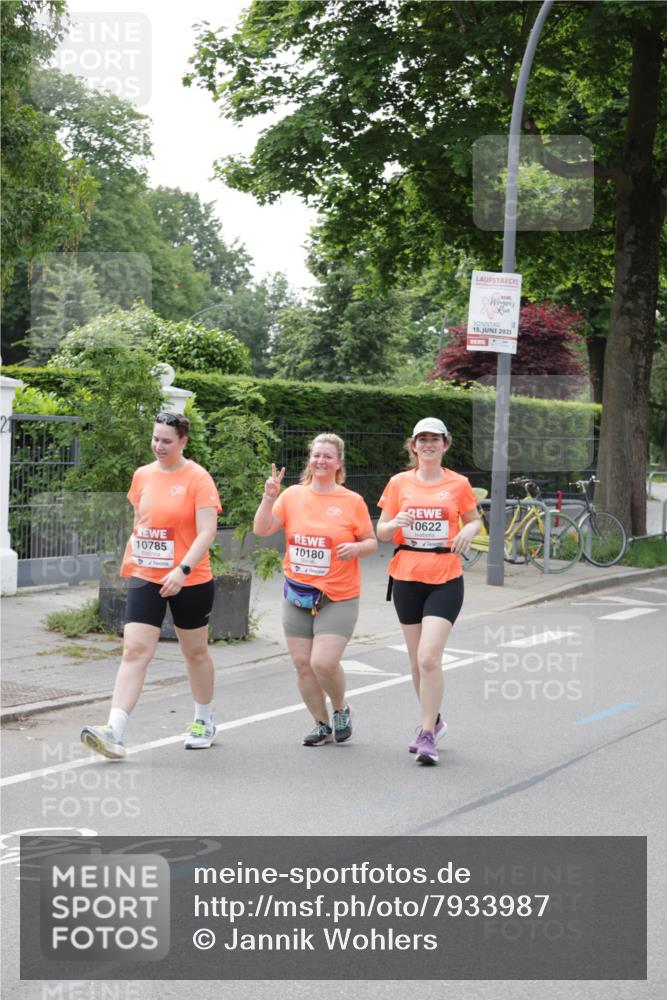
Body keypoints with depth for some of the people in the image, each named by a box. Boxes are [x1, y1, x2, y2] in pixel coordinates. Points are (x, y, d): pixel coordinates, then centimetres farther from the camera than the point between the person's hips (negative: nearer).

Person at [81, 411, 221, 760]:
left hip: (189, 581, -4)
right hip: (145, 577, 4)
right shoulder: (142, 475, 6)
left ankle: (204, 722, 33)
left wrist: (182, 570, -28)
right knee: (134, 650, -8)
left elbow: (207, 532, -18)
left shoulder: (198, 478, -10)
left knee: (195, 652, 12)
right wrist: (130, 559, 16)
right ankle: (114, 733, -16)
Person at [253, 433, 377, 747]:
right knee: (302, 664, 5)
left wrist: (356, 548, -16)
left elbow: (372, 542, 5)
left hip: (338, 597, -3)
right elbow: (261, 530, 0)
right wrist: (269, 498, -14)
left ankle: (341, 709, 16)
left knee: (324, 662, -14)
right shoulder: (293, 495, 4)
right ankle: (322, 726, 22)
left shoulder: (352, 501, -2)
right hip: (297, 595, 4)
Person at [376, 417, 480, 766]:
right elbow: (381, 532, 7)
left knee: (429, 657, -15)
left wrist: (468, 531, -7)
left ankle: (427, 735, -8)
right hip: (407, 579, 3)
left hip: (445, 580, -3)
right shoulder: (399, 483, 4)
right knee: (417, 660, 11)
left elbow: (474, 520, 16)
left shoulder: (458, 484, 2)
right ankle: (433, 721, 32)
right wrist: (395, 523, -16)